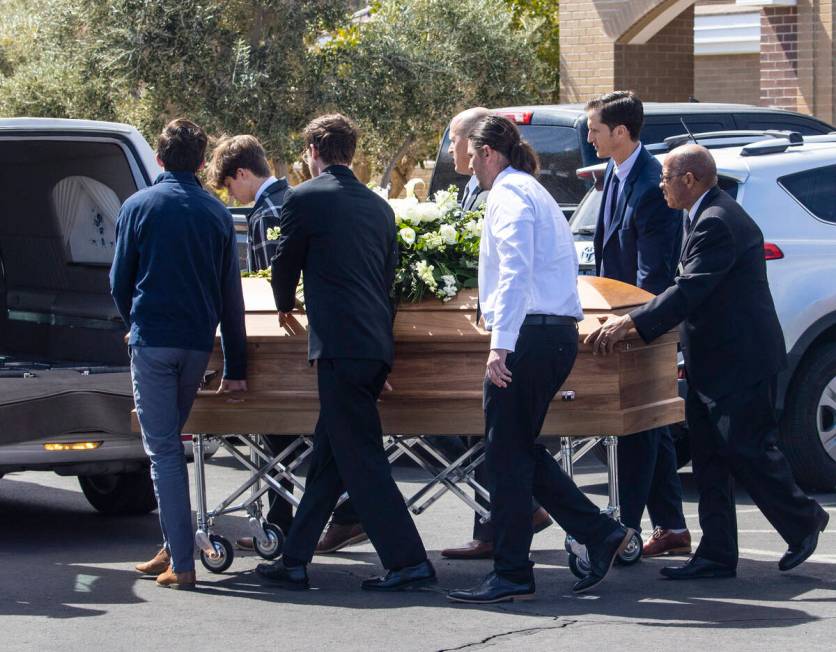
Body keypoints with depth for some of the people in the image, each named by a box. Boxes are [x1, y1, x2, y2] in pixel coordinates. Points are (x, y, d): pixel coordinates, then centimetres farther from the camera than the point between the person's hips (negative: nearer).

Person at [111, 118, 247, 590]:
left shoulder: (139, 206, -2)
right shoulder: (217, 213, 6)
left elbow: (120, 280, 4)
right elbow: (231, 294, 6)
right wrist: (236, 365, 10)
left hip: (153, 339, -4)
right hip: (199, 343, 4)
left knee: (163, 449, -2)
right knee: (171, 442, 18)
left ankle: (182, 563, -7)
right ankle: (175, 548, 19)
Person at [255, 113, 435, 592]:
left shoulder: (305, 199, -4)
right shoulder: (379, 206, 15)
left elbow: (286, 264, 7)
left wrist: (286, 305, 28)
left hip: (340, 345, -8)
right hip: (378, 344, 8)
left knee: (361, 460, -4)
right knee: (330, 456, 13)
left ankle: (409, 561, -7)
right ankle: (294, 561, 19)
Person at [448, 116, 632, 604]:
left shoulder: (508, 193, -8)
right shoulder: (535, 193, 23)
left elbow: (515, 271, -21)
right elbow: (567, 266, 28)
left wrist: (501, 343, -27)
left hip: (530, 335, -10)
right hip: (559, 333, 10)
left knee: (508, 454, -4)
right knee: (521, 450, 14)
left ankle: (512, 576, -1)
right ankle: (600, 533, 8)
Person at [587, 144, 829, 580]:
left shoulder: (717, 222, -20)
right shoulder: (707, 216, 14)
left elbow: (690, 290, -27)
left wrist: (630, 323, -28)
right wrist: (634, 320, 16)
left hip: (738, 361, -11)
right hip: (715, 363, 11)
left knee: (748, 452, -3)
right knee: (710, 458, 9)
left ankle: (803, 521, 16)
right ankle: (717, 555, 11)